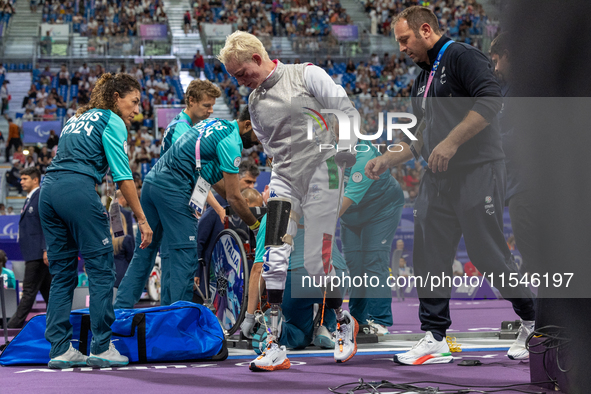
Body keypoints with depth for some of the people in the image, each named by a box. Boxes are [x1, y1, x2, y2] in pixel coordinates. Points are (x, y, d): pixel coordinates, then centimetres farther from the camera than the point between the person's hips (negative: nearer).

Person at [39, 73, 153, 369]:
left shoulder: (77, 119, 27)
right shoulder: (112, 122, 3)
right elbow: (122, 176, -4)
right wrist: (142, 219, -2)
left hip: (48, 189, 8)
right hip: (78, 189, -8)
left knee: (62, 273, 10)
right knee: (101, 269, -1)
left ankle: (60, 349, 7)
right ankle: (101, 347, -2)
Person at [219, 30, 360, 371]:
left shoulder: (307, 75, -2)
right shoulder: (255, 103, 14)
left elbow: (347, 112, -3)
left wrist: (346, 149, -11)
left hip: (323, 177, -4)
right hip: (285, 179, 4)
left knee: (316, 262, -4)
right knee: (275, 254, -13)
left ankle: (345, 321, 25)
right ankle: (274, 345, -11)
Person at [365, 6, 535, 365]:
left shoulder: (462, 57, -6)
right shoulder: (423, 79, 23)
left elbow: (490, 100, -19)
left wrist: (451, 142, -22)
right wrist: (388, 160, 17)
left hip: (477, 172, -9)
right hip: (437, 180, 9)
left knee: (488, 254, -6)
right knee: (428, 256, 2)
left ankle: (533, 322, 13)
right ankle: (435, 339, 6)